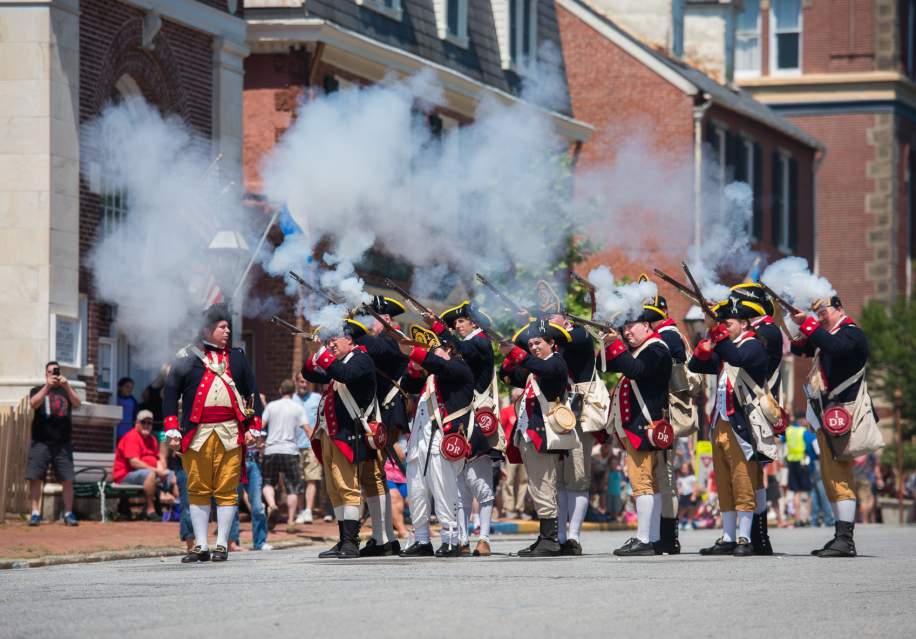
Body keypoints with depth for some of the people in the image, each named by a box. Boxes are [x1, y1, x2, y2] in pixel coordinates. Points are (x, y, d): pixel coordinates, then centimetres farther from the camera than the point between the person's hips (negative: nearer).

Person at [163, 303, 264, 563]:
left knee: (227, 490, -1)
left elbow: (252, 392, 16)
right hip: (196, 433, -1)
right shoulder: (186, 357, 7)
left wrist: (254, 428, 6)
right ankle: (201, 546, 6)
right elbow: (171, 394, 5)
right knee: (198, 490, 1)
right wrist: (172, 430, -3)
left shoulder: (237, 357, 15)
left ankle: (222, 545, 4)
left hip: (230, 433, 1)